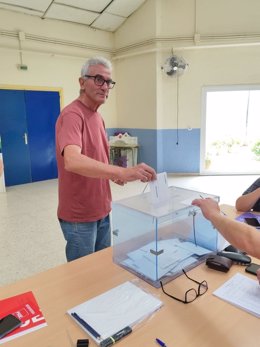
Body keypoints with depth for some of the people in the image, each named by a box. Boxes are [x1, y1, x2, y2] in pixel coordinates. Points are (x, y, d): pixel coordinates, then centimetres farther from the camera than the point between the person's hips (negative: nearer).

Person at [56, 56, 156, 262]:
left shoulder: (98, 117, 9)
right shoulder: (72, 115, -20)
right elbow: (72, 161, -38)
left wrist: (112, 174, -1)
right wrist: (123, 172, -48)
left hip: (101, 210, 8)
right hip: (79, 215, -8)